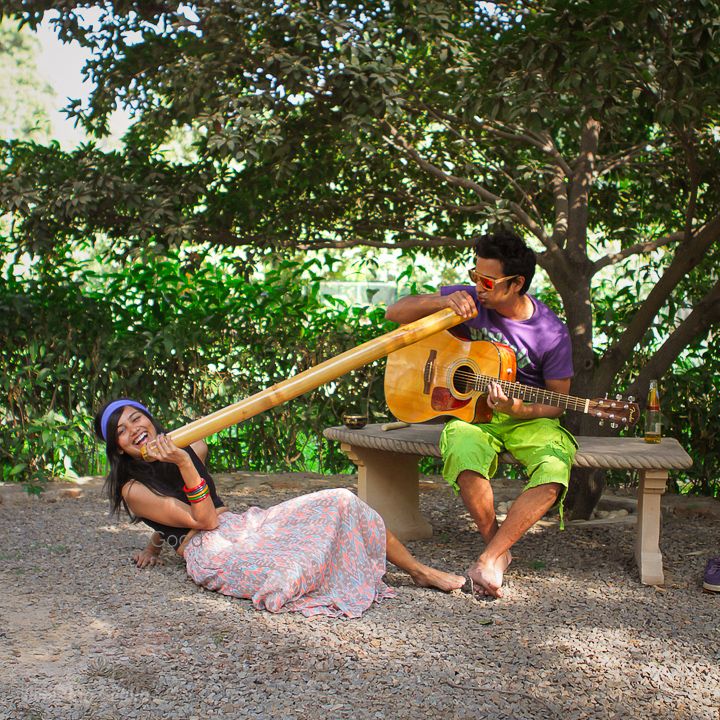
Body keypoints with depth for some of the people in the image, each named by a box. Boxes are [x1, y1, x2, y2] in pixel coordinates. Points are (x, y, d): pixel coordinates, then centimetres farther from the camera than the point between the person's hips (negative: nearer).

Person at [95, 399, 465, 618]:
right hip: (210, 553, -7)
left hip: (242, 524, 7)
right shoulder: (132, 489, -4)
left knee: (339, 502, -13)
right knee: (285, 579, -40)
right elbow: (203, 520, -12)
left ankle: (419, 571, -3)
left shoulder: (190, 447, 15)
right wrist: (184, 464, -21)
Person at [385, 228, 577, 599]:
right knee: (464, 452, -36)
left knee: (553, 473, -32)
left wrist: (518, 409, -23)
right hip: (470, 414, 1)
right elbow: (395, 312, 0)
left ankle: (487, 560, -25)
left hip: (527, 419, -1)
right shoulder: (468, 300, -3)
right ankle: (496, 548, -15)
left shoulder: (551, 334, -9)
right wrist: (444, 302, -19)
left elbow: (558, 402, -1)